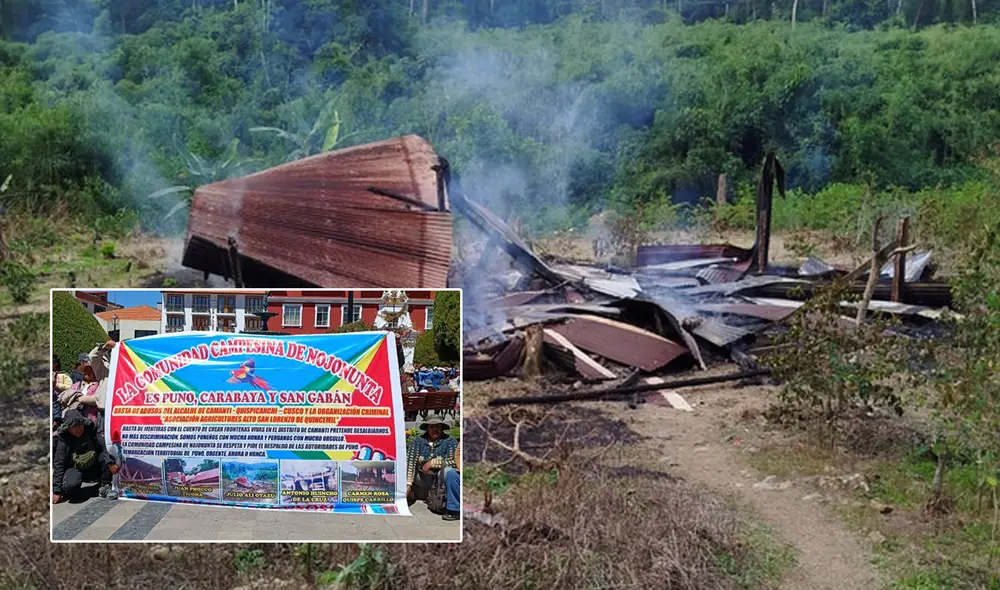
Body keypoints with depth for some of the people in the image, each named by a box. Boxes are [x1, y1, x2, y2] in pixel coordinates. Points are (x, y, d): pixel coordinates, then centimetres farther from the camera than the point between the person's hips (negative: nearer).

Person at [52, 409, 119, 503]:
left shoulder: (90, 430, -10)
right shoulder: (63, 439, -15)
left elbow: (102, 448, -14)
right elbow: (59, 464, -14)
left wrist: (110, 463, -34)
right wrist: (56, 491, -17)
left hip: (93, 467, 3)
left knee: (106, 457, -25)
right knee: (71, 485, -35)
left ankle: (105, 488, -10)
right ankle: (70, 492, 3)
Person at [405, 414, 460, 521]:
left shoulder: (450, 441, -10)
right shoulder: (418, 441, -3)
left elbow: (454, 461, -23)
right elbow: (410, 462, -12)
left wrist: (432, 462, -21)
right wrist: (408, 484, -22)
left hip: (441, 477, -4)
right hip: (422, 478, 4)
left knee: (450, 472, -36)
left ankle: (454, 510, -28)